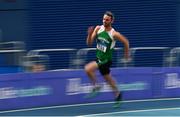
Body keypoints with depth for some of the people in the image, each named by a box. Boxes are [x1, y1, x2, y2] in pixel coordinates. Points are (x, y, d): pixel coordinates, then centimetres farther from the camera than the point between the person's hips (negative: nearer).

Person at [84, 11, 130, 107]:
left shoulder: (114, 34, -18)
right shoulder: (98, 29, -4)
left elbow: (126, 42, -3)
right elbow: (89, 43, -2)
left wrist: (126, 55, 7)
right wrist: (89, 34, -21)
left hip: (106, 60, -6)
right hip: (98, 57, 6)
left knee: (88, 69, -23)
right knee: (108, 79, 20)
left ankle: (96, 86, -3)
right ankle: (117, 94, 40)